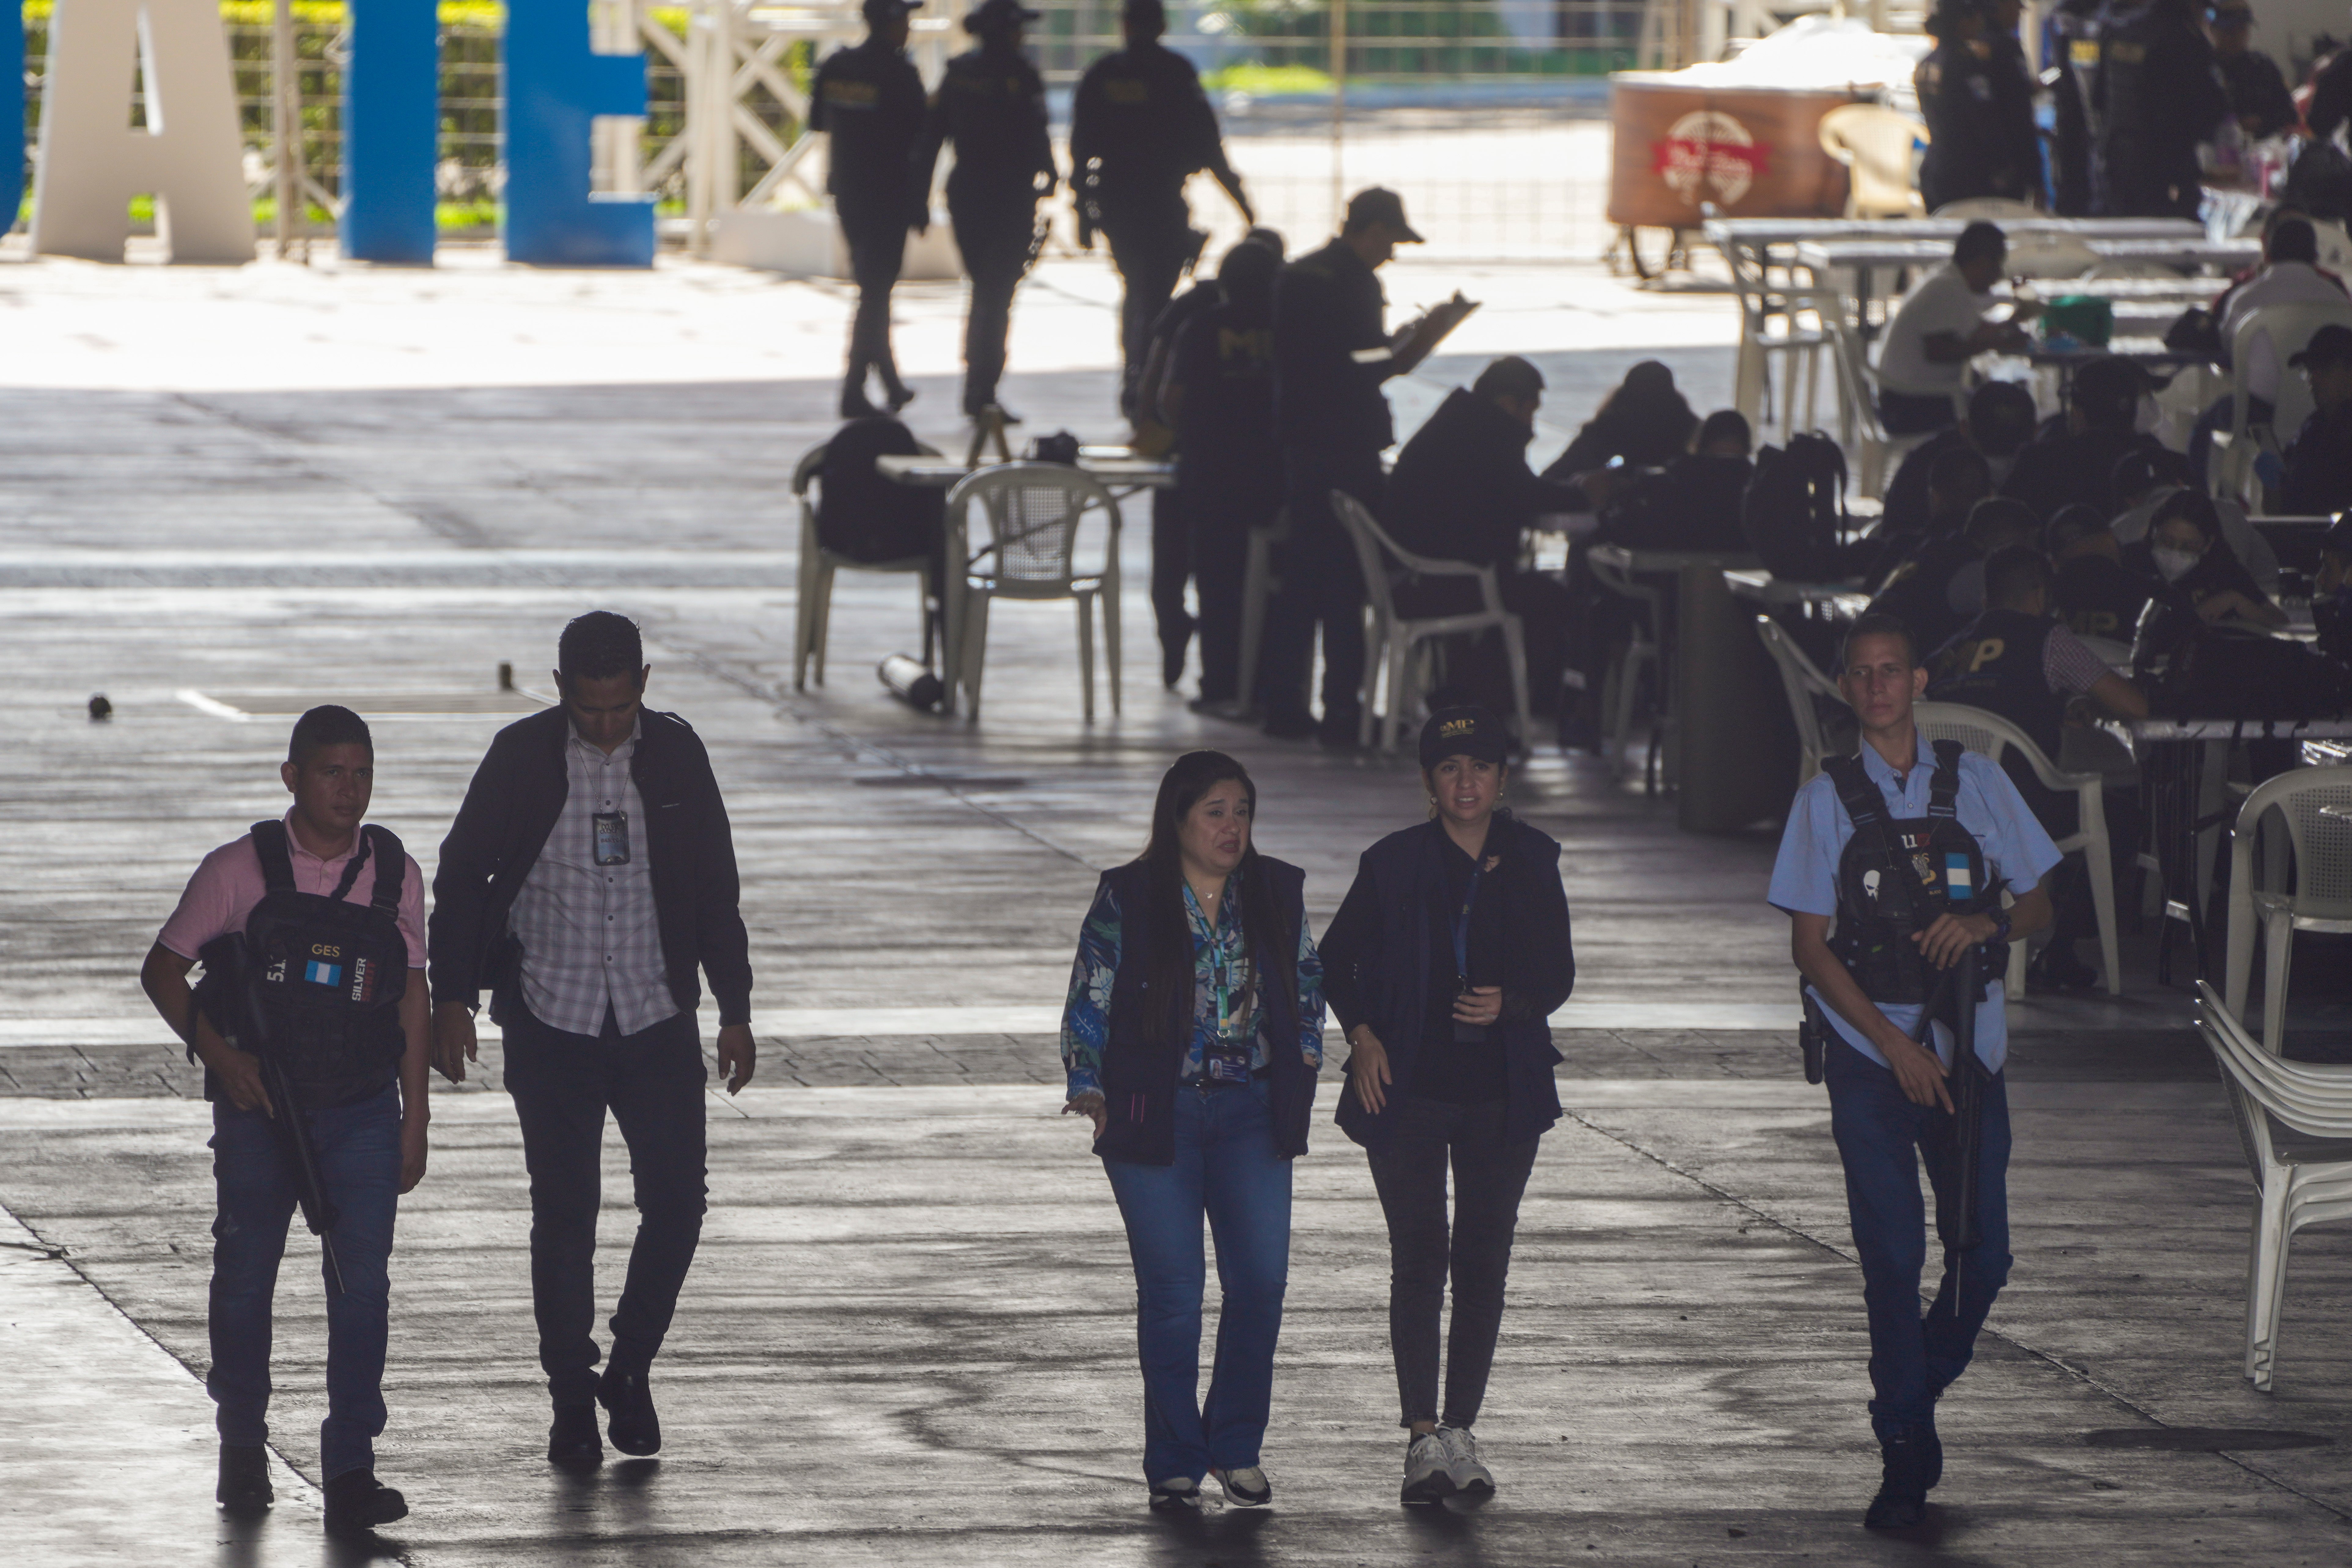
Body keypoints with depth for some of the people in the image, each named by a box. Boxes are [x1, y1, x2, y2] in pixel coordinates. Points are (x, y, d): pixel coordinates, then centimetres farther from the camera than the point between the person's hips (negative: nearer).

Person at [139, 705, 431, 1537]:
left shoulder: (395, 875, 2)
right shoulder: (241, 870, -6)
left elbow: (411, 998, 10)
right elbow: (163, 969, 0)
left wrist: (414, 1119, 9)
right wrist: (218, 1053, -14)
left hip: (363, 1113, 1)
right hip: (258, 1109, -1)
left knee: (361, 1281, -10)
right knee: (244, 1277, 11)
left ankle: (351, 1469, -10)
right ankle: (242, 1451, 30)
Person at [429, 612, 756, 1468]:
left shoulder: (676, 753, 0)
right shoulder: (522, 756, -5)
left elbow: (715, 890, 8)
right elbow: (461, 878, 2)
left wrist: (735, 1011, 8)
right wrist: (452, 998, -5)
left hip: (659, 1020, 2)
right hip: (552, 1026, -2)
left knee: (677, 1202, -4)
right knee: (564, 1214, 0)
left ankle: (630, 1367, 17)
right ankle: (573, 1398, 12)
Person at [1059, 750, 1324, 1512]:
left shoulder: (1276, 893, 7)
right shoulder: (1126, 900, -2)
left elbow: (1307, 980, 19)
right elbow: (1089, 1002, -2)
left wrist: (1305, 1058, 10)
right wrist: (1088, 1090, -12)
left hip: (1251, 1115, 3)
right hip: (1156, 1119, -3)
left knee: (1261, 1280, -6)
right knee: (1172, 1292, -3)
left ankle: (1237, 1448, 10)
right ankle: (1174, 1464, 8)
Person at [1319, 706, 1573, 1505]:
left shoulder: (1531, 864, 4)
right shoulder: (1393, 865, -1)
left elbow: (1558, 975, 7)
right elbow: (1336, 960, 9)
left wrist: (1510, 1004, -13)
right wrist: (1361, 1036, -4)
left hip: (1503, 1097, 2)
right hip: (1409, 1092, -2)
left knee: (1483, 1264, 5)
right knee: (1419, 1261, -6)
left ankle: (1460, 1431, 13)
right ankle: (1424, 1438, -7)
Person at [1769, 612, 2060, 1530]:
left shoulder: (1975, 784, 6)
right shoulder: (1828, 799, 2)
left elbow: (2038, 907, 11)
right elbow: (1810, 945, -1)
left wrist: (1985, 922, -14)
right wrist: (1896, 1045, -11)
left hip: (1968, 1049, 2)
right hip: (1870, 1057, -2)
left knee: (1984, 1256, -1)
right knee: (1893, 1262, -5)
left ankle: (1917, 1394, 26)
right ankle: (1905, 1460, 3)